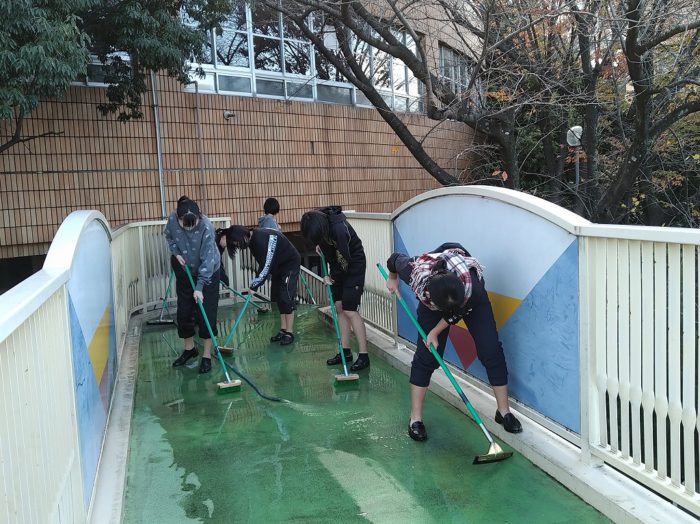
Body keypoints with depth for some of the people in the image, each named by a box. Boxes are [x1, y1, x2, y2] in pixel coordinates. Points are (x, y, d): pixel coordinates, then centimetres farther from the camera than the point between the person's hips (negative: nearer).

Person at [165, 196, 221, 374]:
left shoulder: (206, 227, -32)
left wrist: (199, 287, -31)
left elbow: (207, 259, -29)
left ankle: (207, 355, 5)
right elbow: (169, 237, 4)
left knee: (207, 312, -5)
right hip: (184, 270, 4)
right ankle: (189, 349, 27)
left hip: (208, 272, -4)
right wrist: (176, 253, -13)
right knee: (184, 311, 8)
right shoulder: (172, 219, -20)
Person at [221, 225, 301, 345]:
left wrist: (254, 285, -27)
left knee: (286, 298, -11)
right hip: (278, 265, 9)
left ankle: (289, 333, -6)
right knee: (278, 297, 7)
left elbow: (266, 265, -31)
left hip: (290, 263, -9)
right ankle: (283, 330, 12)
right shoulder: (252, 239, -4)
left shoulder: (261, 239, -32)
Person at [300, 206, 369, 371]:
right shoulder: (319, 220, -12)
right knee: (339, 308, 8)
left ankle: (363, 356, -5)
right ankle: (346, 351, 17)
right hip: (339, 267, 8)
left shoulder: (339, 229, -35)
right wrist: (320, 245, -1)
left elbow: (345, 259, -25)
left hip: (354, 265, -8)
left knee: (350, 310, -11)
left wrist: (332, 277, -10)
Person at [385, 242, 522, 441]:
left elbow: (457, 313, -20)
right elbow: (395, 258, -16)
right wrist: (392, 278, 4)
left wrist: (435, 332, -13)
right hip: (432, 298, 1)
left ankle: (504, 412, 7)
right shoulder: (415, 270, -41)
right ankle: (415, 419, 4)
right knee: (426, 355, -6)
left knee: (491, 350, -9)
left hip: (471, 299, 0)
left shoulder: (472, 286, -44)